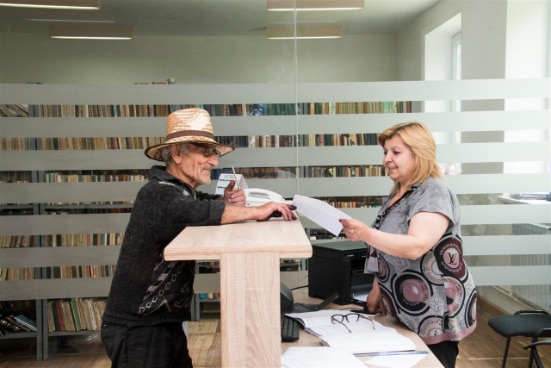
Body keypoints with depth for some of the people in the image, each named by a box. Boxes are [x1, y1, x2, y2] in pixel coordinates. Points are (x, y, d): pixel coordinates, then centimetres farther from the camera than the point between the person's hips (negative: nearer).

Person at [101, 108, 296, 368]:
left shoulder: (184, 192, 8)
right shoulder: (158, 194, -22)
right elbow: (196, 213, -39)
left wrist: (228, 206, -12)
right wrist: (257, 211, -32)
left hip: (166, 322, 9)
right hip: (137, 327, -9)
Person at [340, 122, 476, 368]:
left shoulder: (433, 193, -17)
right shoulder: (397, 193, 11)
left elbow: (415, 246, -31)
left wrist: (366, 234, -42)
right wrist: (377, 290, 12)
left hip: (435, 314, -8)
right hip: (403, 310, 8)